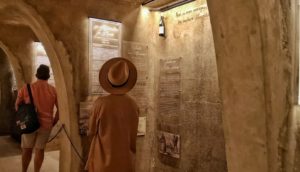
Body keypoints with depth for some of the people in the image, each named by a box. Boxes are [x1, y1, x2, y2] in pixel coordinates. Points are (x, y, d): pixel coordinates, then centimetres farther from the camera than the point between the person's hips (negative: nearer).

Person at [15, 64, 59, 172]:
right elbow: (60, 109, -2)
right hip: (46, 124, 0)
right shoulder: (53, 90, -4)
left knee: (27, 149, 17)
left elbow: (17, 106, 6)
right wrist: (53, 122, 9)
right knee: (39, 149, 10)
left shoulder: (26, 88, -3)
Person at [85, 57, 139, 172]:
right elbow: (133, 135, 3)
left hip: (103, 159, -2)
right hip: (125, 160, 2)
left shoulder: (100, 103, -17)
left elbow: (91, 132, -3)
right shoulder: (133, 105, -10)